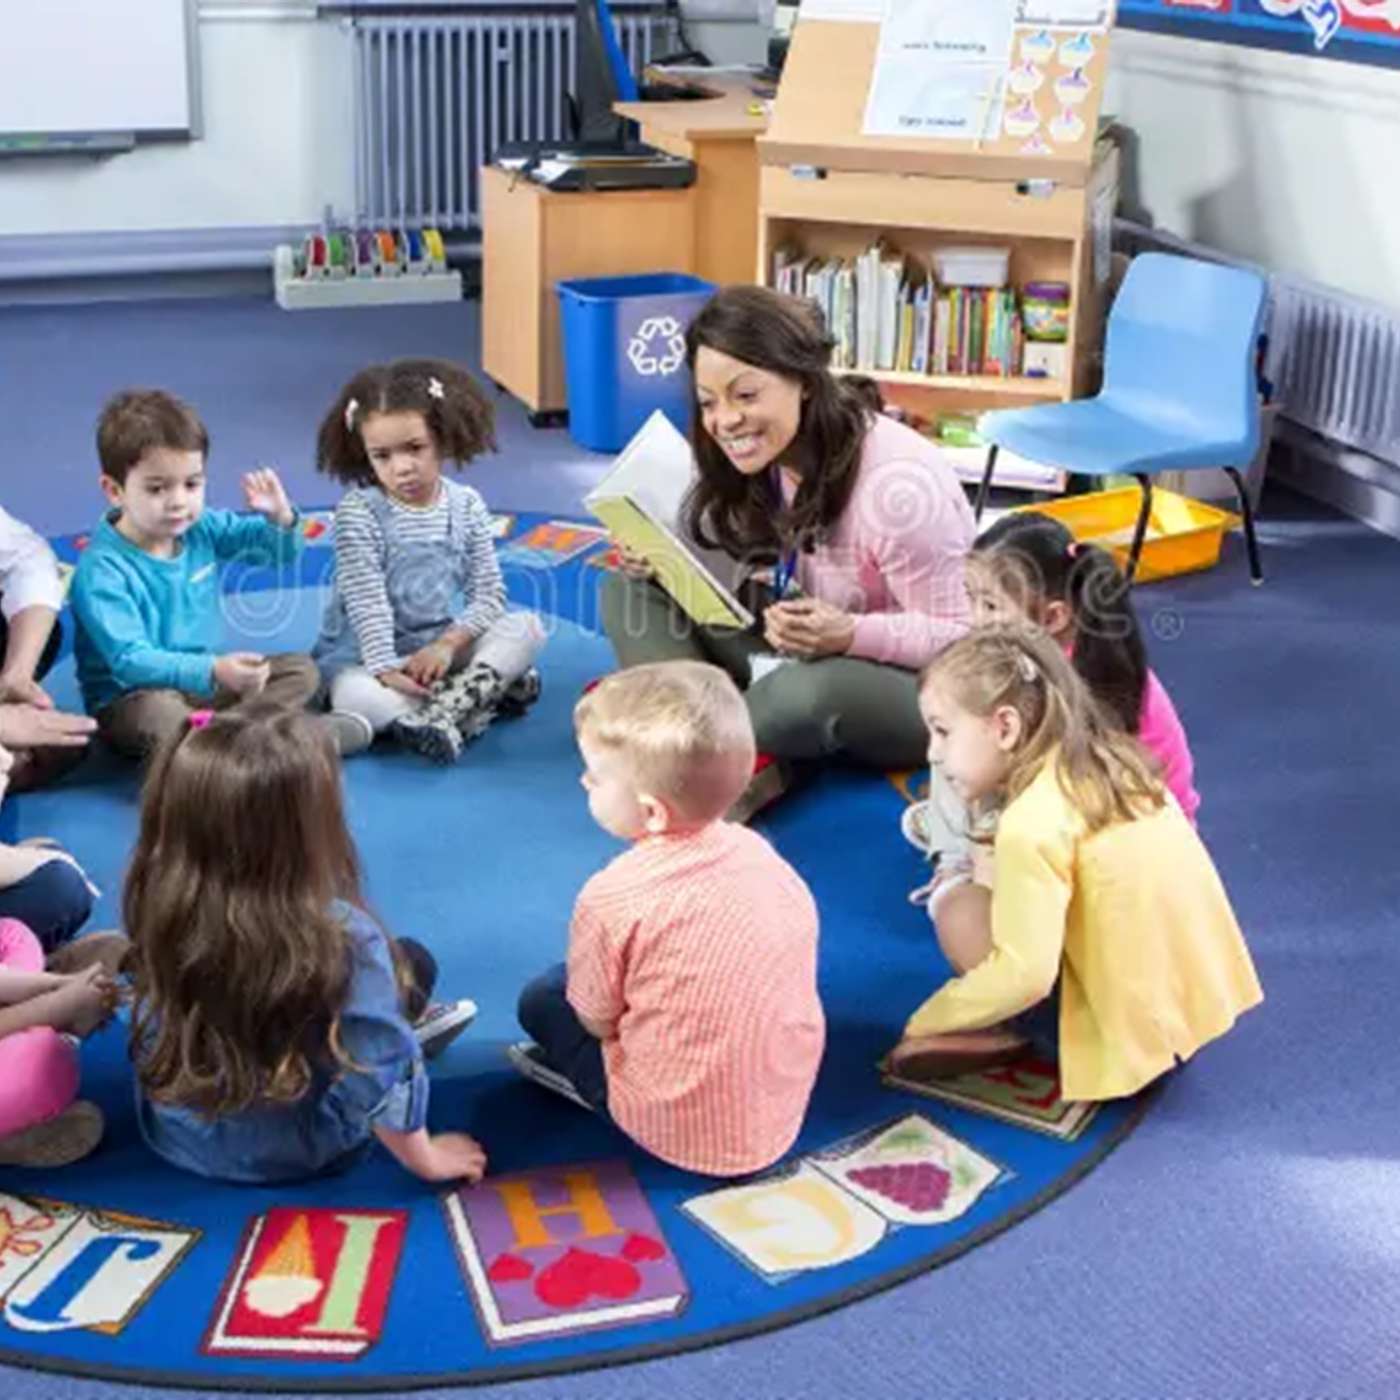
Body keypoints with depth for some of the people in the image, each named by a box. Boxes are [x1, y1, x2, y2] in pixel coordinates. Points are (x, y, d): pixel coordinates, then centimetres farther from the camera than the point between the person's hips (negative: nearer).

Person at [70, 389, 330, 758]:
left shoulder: (203, 529, 0)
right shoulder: (103, 570, -22)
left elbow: (280, 551, 12)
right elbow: (131, 660, -31)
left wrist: (279, 517, -12)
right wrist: (212, 671, -45)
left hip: (202, 682, 8)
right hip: (131, 699, -7)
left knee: (301, 671, -4)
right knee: (158, 713, -39)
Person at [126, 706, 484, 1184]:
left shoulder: (162, 907, -20)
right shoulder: (343, 938, -33)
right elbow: (382, 1080, -23)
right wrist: (426, 1159, -4)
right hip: (296, 1154, -4)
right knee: (413, 961, 14)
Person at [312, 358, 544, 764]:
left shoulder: (467, 506, 0)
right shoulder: (359, 512, -11)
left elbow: (489, 593, -2)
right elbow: (367, 602, -16)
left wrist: (447, 644, -18)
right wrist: (387, 670, -27)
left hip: (443, 644, 4)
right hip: (367, 653, -4)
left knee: (526, 627, -18)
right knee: (353, 695, -37)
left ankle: (440, 710, -32)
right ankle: (484, 692, -31)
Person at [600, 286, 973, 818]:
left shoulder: (896, 485, -27)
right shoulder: (763, 457, -3)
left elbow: (961, 639, -22)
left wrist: (849, 634, -37)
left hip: (921, 690, -8)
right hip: (805, 655, 8)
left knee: (811, 690, -42)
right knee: (633, 589, -7)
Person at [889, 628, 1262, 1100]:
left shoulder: (1032, 822, -21)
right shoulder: (1105, 759, 4)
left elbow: (1025, 976, -24)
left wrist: (926, 1022, -11)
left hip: (1134, 1028, -8)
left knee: (959, 910, -10)